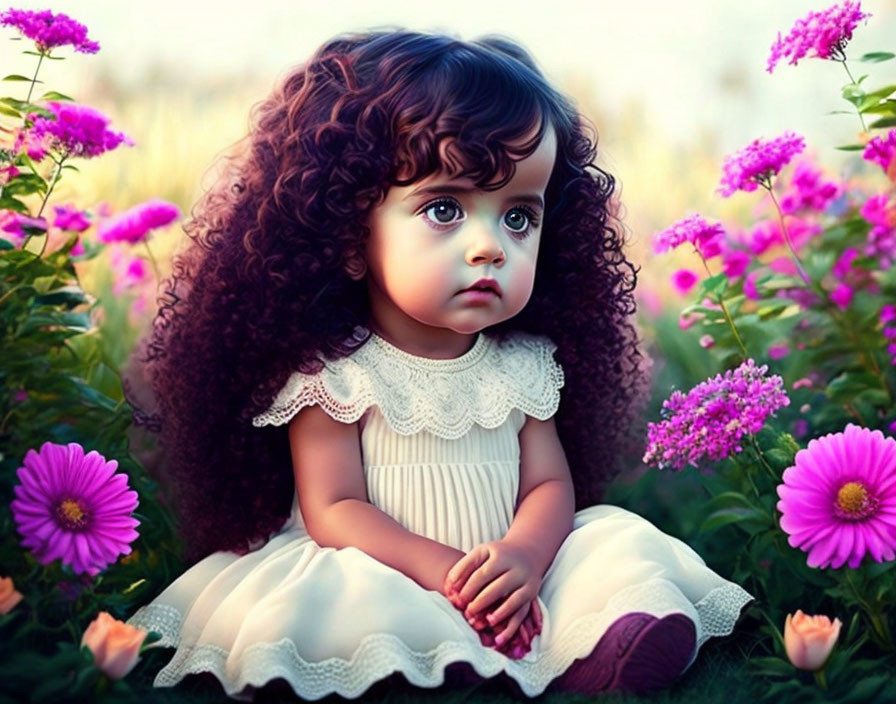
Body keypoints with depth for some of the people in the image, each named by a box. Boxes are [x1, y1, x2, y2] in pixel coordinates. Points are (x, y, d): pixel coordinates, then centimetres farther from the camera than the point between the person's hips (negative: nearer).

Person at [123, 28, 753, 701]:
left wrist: (523, 554, -22)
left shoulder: (524, 364, 6)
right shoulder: (332, 371, -8)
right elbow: (333, 511, -11)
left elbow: (551, 483, 3)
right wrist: (446, 571, -24)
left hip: (516, 586, 4)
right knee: (312, 601, -34)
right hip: (386, 589, -4)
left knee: (625, 547, -17)